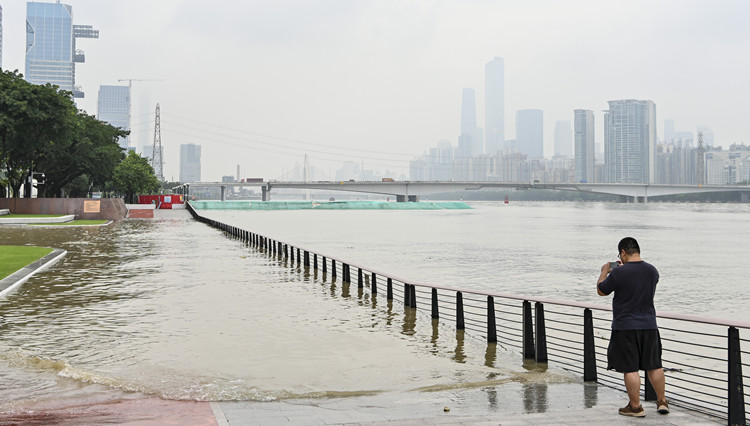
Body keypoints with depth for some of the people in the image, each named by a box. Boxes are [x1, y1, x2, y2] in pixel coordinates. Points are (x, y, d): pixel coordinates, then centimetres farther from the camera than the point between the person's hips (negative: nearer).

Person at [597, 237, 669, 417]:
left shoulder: (619, 273, -16)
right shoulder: (652, 271, 2)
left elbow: (601, 291, -2)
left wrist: (604, 271, 14)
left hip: (625, 327, -5)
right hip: (649, 325, 6)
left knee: (630, 368, 2)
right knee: (654, 366, 16)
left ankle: (635, 406, 7)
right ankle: (662, 402, 24)